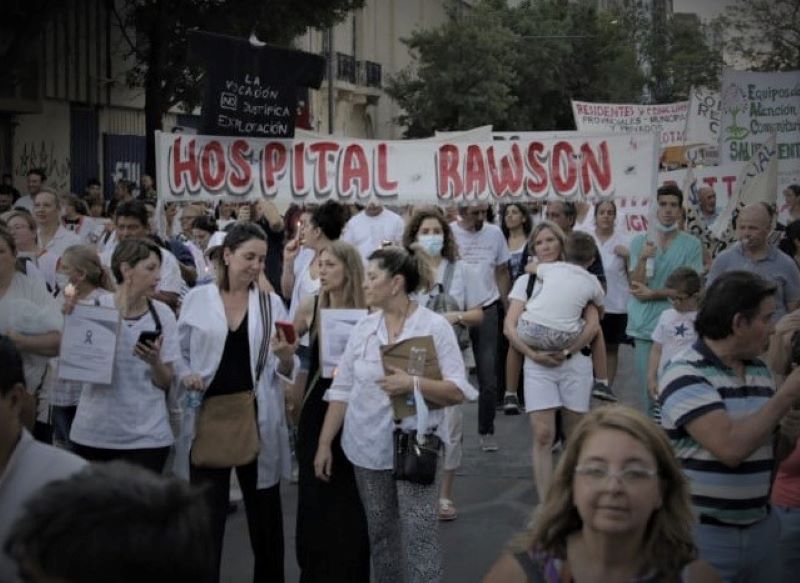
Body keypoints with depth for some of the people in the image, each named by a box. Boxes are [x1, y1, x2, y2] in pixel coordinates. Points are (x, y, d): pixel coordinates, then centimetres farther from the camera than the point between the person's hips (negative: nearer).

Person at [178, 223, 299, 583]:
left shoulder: (272, 303, 3)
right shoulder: (197, 299, 1)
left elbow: (283, 372, 1)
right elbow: (179, 354, 7)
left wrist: (285, 358, -21)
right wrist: (186, 376, -13)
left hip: (257, 419, 1)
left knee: (264, 513, 11)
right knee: (207, 513, 4)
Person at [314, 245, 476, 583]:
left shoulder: (435, 326, -8)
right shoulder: (363, 328, 5)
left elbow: (458, 391, -12)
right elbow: (341, 389, 6)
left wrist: (414, 384, -25)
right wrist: (324, 443, 4)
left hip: (414, 445, -4)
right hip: (367, 447, 5)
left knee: (419, 536, -5)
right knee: (380, 534, 14)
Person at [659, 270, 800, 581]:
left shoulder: (760, 370, 7)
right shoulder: (685, 374, -15)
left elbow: (769, 450, 15)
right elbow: (731, 448, -26)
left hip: (761, 528, 7)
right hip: (701, 532, -7)